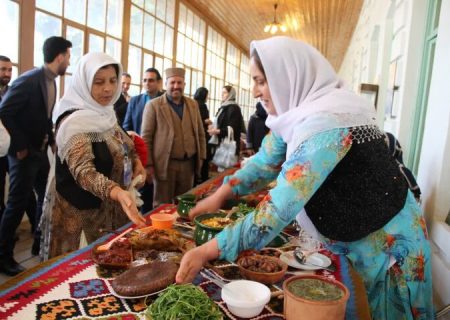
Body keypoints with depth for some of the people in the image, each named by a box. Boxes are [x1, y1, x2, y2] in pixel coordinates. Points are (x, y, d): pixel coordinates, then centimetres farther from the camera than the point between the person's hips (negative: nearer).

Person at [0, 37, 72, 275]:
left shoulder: (51, 81, 7)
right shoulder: (28, 80, -18)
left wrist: (51, 141, 6)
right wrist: (20, 146, -17)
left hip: (40, 151, 8)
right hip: (24, 153, -8)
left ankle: (41, 244, 31)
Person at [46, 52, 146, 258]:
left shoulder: (105, 113, 2)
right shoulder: (74, 122, -22)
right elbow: (83, 171, -36)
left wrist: (135, 161, 1)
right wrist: (119, 193, -53)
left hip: (110, 208, 7)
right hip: (83, 210, -7)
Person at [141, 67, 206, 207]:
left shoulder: (192, 104, 11)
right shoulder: (154, 105, -3)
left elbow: (200, 133, 15)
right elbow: (146, 137, -5)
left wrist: (201, 157, 9)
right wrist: (148, 165, -9)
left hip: (188, 164, 4)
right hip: (165, 164, -4)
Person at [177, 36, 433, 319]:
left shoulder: (326, 124, -31)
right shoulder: (301, 110, -4)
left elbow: (281, 207, -34)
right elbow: (267, 160, 5)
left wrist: (208, 251, -29)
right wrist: (221, 195, -6)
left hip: (390, 246, -7)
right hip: (354, 240, 7)